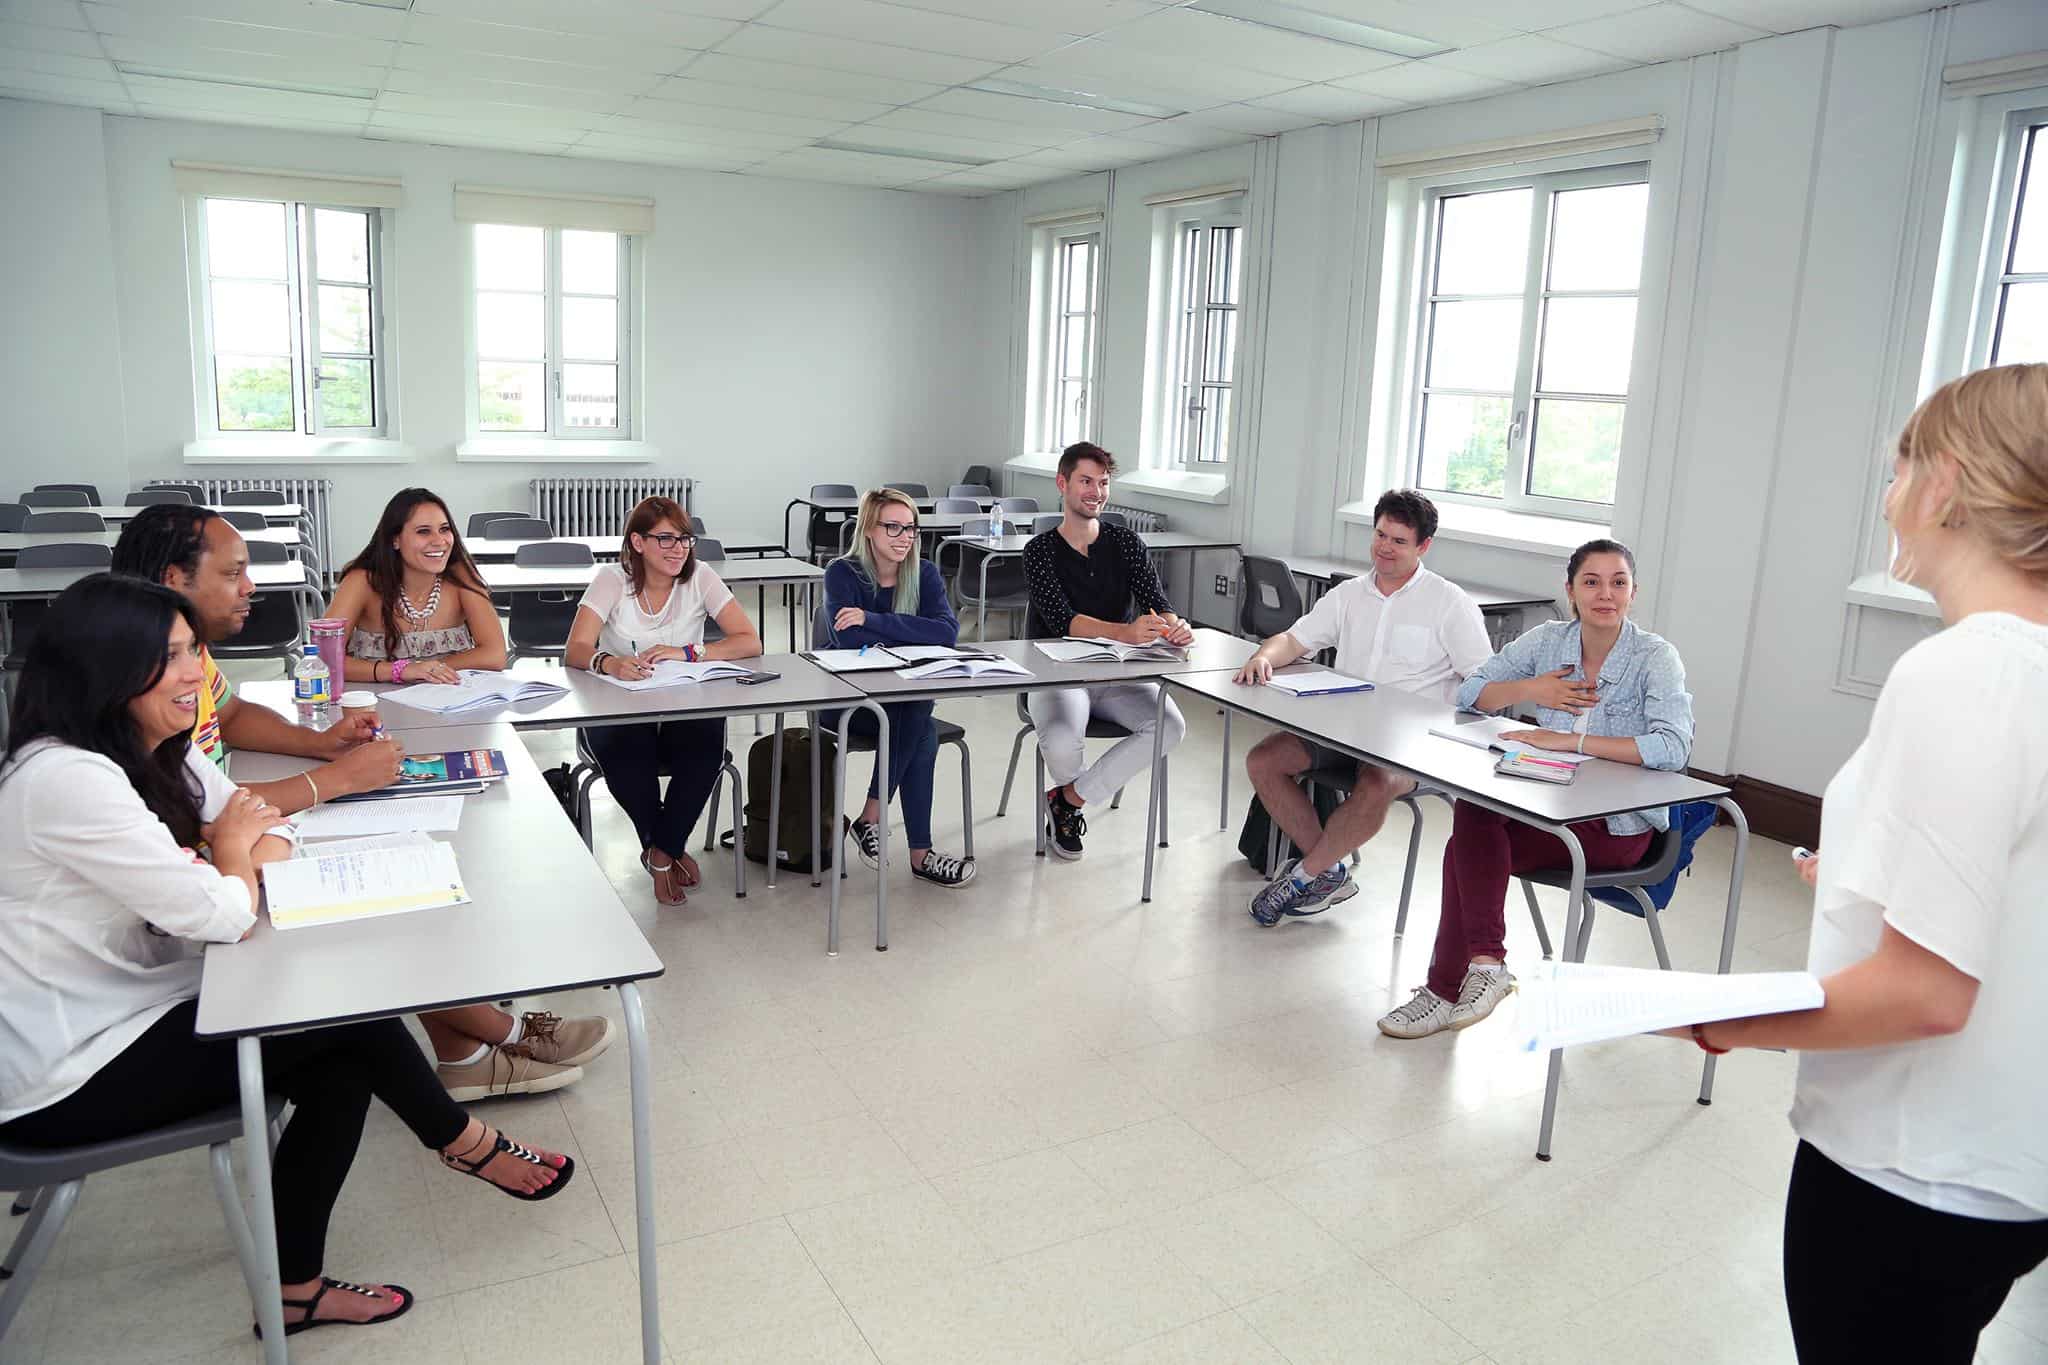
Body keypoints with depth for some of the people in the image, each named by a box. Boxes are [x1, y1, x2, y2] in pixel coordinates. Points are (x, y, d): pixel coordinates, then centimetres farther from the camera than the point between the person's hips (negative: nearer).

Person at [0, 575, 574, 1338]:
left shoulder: (155, 757, 3)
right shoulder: (68, 779, -28)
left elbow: (268, 830, 9)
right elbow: (219, 916, -26)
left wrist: (241, 858, -13)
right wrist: (232, 853, -6)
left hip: (125, 1015, 9)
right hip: (66, 1076, -9)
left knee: (340, 1065, -4)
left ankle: (296, 1288, 9)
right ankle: (462, 1142, 14)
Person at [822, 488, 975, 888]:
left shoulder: (925, 574, 2)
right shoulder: (842, 573, -8)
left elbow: (948, 631, -17)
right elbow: (850, 640, -24)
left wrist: (872, 619, -24)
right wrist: (916, 636, -18)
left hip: (907, 695, 4)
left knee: (917, 724, -31)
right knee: (922, 732, -29)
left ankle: (871, 820, -16)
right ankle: (919, 855, -22)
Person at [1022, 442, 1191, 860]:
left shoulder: (1125, 541, 9)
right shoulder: (1041, 550, -2)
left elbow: (1154, 598, -3)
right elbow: (1061, 620, -19)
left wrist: (1172, 625, -30)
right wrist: (1124, 632, -37)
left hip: (1118, 672, 3)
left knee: (1170, 726, -25)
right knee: (1062, 739, -34)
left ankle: (1069, 797, -8)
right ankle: (1080, 793, 7)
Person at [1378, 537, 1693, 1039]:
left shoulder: (1656, 658, -11)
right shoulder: (1549, 640, 3)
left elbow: (1673, 748, -27)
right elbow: (1469, 693, 8)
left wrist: (1569, 739, -29)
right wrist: (1529, 689, -11)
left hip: (1619, 827, -5)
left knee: (1469, 846, -25)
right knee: (1473, 815, -28)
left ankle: (1447, 987, -16)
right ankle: (1483, 966, -20)